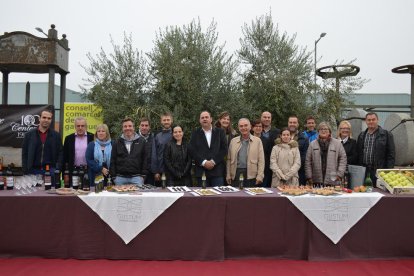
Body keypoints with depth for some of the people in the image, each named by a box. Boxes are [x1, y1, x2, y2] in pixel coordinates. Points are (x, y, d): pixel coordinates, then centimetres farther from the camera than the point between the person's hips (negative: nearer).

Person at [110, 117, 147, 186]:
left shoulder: (141, 141, 5)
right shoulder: (117, 142, 8)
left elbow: (145, 159, 5)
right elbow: (112, 160, 8)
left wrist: (143, 175, -1)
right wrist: (113, 176, 1)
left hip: (136, 177, -1)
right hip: (120, 178, 1)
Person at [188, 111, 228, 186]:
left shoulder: (220, 132, 10)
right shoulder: (195, 133, 10)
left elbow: (224, 149, 2)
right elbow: (192, 150, 0)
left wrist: (213, 161, -8)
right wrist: (204, 162, -11)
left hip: (217, 171, 0)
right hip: (201, 171, 0)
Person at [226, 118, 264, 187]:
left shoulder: (257, 140, 5)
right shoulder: (233, 141, 12)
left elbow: (261, 160, 0)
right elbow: (229, 159, 12)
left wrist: (260, 176, -8)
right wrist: (228, 175, 6)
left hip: (251, 175, -2)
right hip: (236, 174, 2)